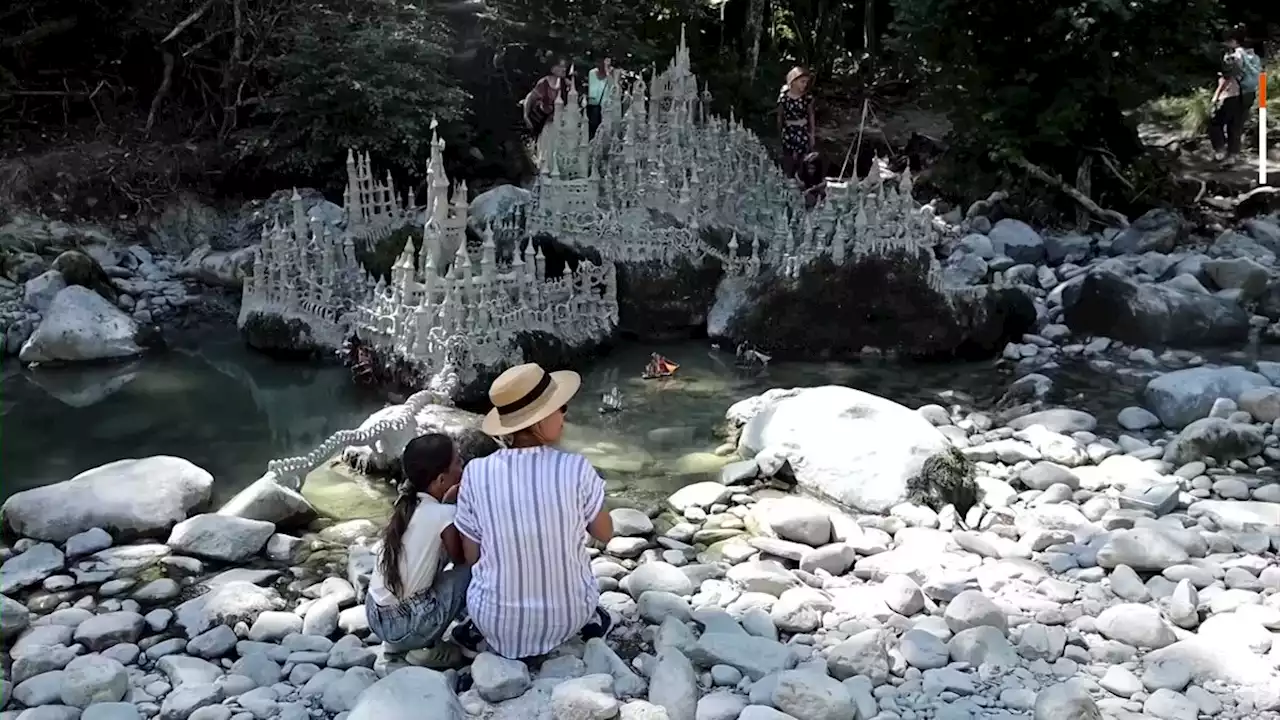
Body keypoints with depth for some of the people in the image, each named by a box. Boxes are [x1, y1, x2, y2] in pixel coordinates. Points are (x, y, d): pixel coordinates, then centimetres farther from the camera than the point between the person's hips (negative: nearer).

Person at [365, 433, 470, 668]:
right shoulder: (444, 514, -16)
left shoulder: (407, 503, 3)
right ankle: (426, 647, 3)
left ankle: (396, 643, 18)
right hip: (403, 624, -7)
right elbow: (462, 560, -2)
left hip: (375, 615, 8)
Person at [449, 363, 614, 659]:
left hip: (497, 623, 0)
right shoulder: (575, 469, -18)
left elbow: (472, 558, -4)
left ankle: (481, 632, 14)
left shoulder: (476, 472, -14)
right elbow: (604, 535, -1)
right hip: (568, 618, 0)